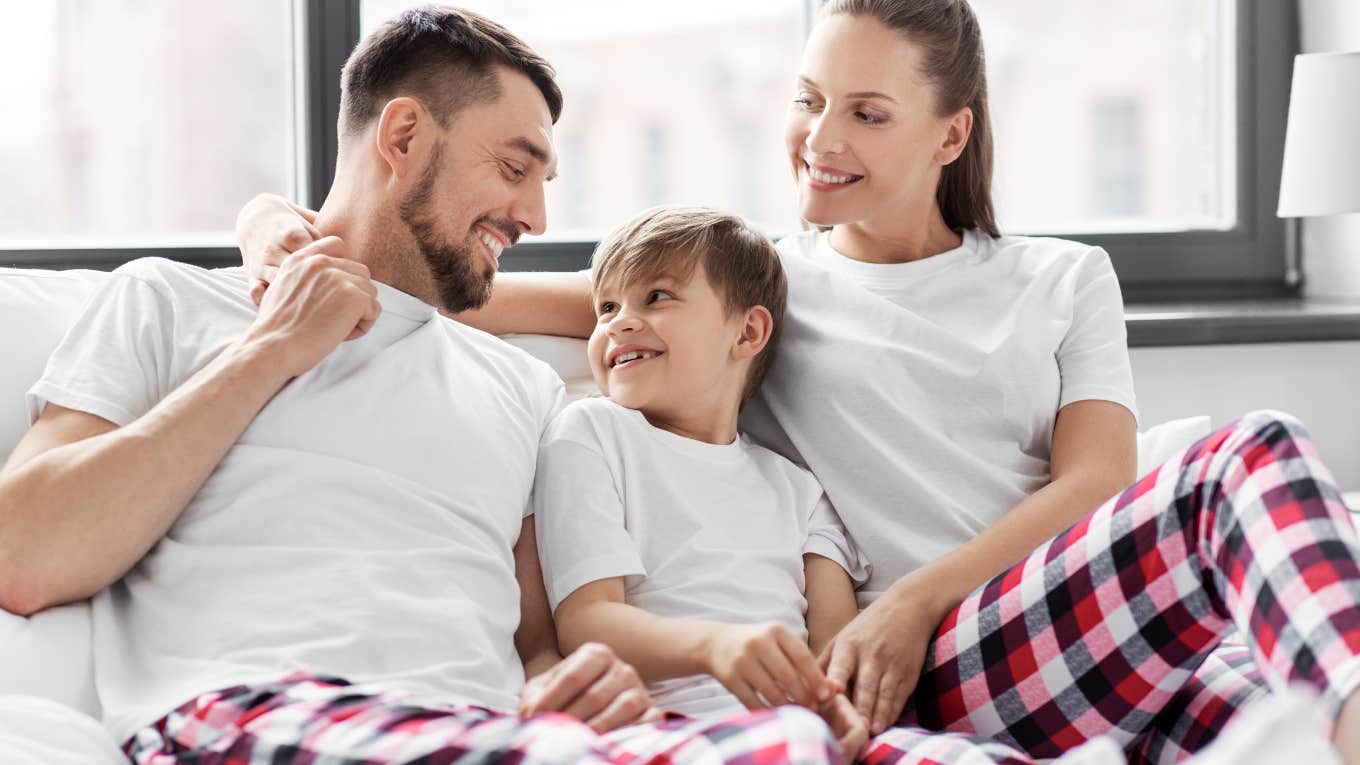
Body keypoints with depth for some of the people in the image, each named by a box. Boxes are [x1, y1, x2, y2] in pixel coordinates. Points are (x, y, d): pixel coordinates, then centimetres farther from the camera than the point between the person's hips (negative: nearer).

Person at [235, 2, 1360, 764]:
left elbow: (1098, 481, 9)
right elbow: (466, 290, 14)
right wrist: (283, 227, -4)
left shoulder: (1062, 281, 24)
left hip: (1095, 621, 3)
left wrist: (916, 601, -7)